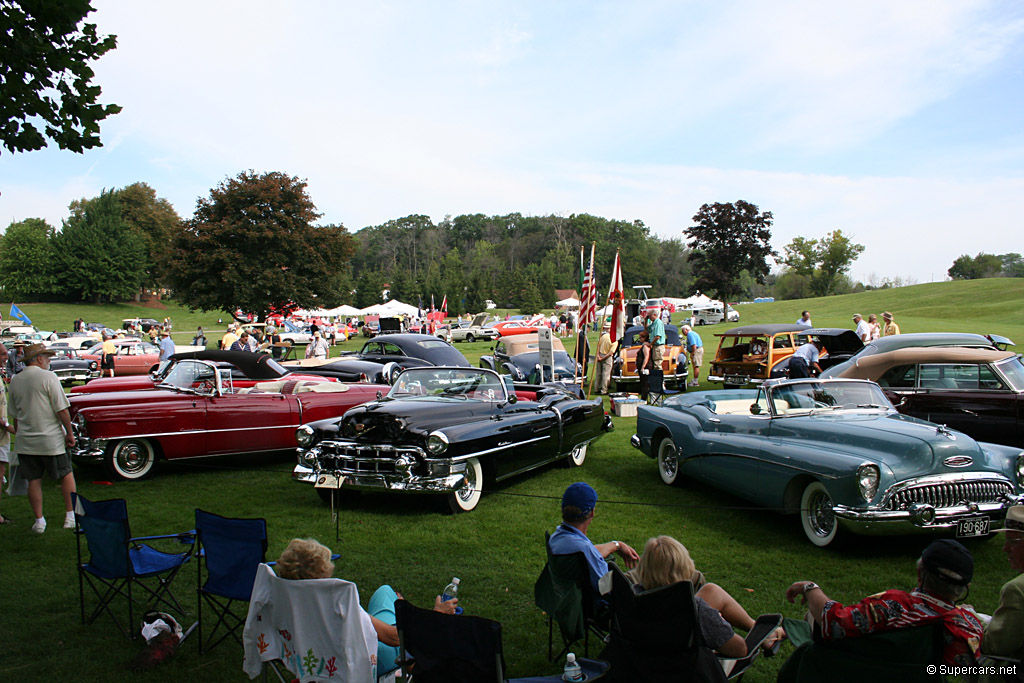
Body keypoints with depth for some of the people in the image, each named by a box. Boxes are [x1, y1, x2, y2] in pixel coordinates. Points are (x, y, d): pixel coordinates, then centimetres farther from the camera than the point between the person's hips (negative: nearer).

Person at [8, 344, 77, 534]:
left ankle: (39, 521, 14)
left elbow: (14, 416, 16)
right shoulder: (48, 377, -11)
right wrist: (69, 433, -5)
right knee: (66, 475, 10)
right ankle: (70, 516, 11)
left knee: (34, 481, 10)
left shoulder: (14, 381, 7)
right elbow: (61, 410, -14)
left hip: (25, 442, 5)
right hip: (51, 440, -5)